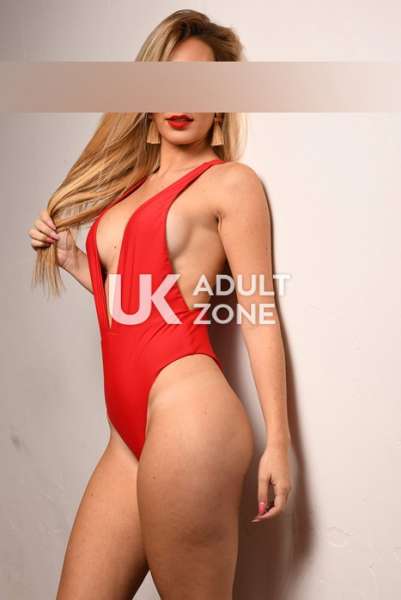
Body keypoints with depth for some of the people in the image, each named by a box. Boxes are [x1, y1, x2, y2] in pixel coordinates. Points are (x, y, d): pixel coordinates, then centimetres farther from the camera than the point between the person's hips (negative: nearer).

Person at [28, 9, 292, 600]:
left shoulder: (230, 181, 0)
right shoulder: (130, 184, 19)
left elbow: (259, 315, -4)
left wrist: (278, 441, -5)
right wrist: (68, 256, 11)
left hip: (186, 412, -7)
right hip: (129, 428, 7)